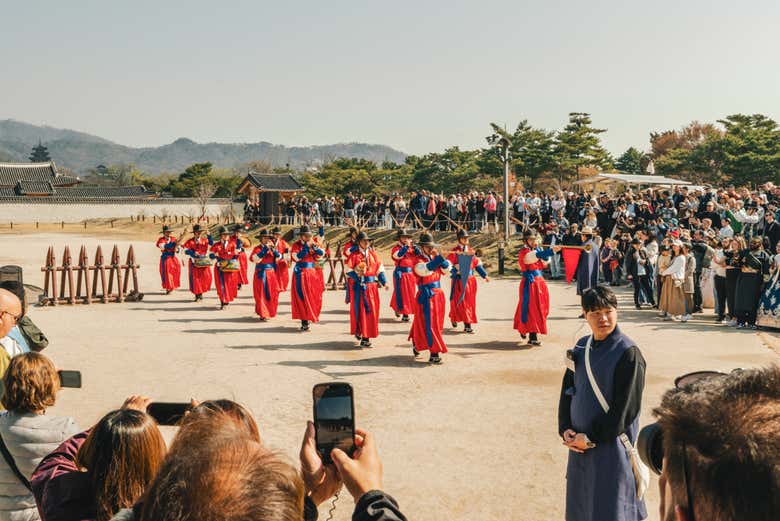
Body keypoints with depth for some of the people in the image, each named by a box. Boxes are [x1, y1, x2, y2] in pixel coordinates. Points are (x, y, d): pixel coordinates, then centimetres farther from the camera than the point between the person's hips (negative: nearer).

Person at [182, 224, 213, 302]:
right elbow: (186, 250, -4)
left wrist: (209, 236, -18)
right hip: (195, 262, -2)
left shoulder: (204, 240, 8)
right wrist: (193, 253, -18)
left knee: (206, 276, -5)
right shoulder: (190, 242, 1)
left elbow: (211, 243, -7)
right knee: (195, 277, 0)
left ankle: (201, 292, 11)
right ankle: (197, 294, 9)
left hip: (204, 261, 2)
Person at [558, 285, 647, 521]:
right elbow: (567, 390, 11)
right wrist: (565, 429, -1)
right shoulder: (582, 347, 5)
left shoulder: (628, 353, -14)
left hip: (612, 446, -6)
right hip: (580, 444, 6)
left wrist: (592, 438, -13)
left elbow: (626, 409, -16)